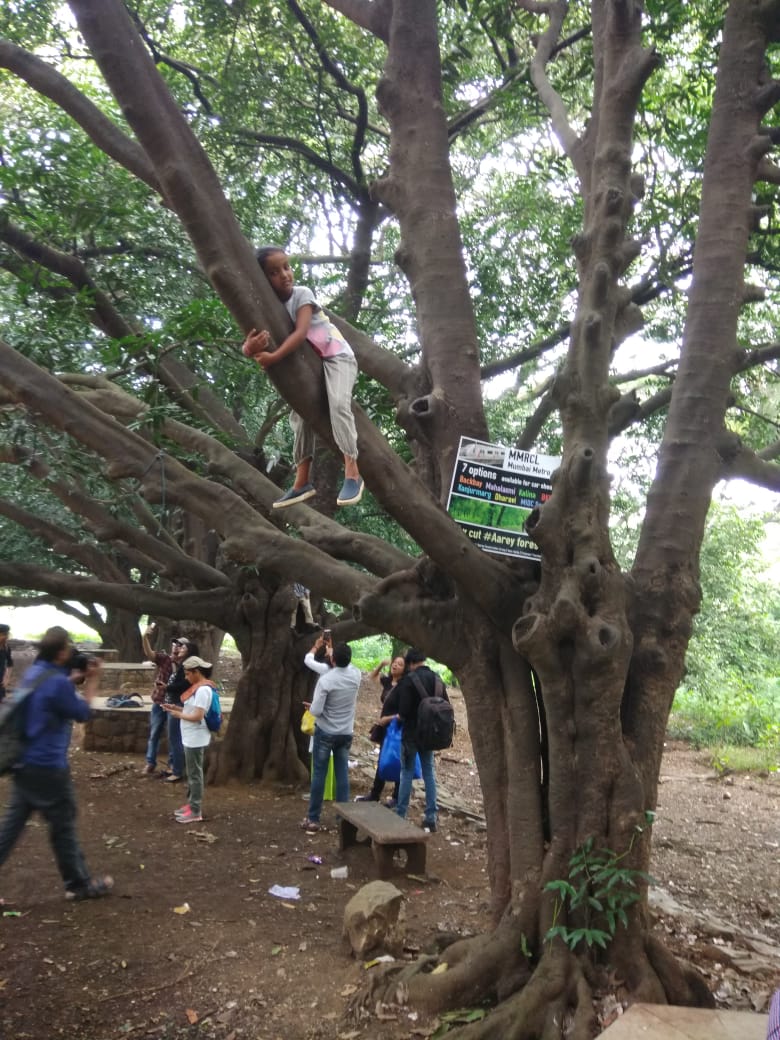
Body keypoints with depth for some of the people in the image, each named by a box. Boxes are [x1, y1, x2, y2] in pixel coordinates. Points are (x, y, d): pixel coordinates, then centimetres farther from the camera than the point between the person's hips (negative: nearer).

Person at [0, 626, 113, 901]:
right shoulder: (57, 683, -24)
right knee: (64, 826, 6)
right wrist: (92, 681, -2)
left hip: (24, 762, 9)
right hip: (47, 767, -9)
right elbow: (82, 713, -10)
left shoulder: (34, 671, 4)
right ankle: (80, 884, 21)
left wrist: (77, 676, 11)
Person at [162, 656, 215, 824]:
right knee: (192, 773, 18)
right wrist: (176, 707, 7)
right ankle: (191, 804, 28)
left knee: (195, 774, -1)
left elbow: (198, 716, -24)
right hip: (191, 738, 10)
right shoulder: (198, 687, 9)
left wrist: (178, 714, -12)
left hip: (196, 739, -10)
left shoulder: (202, 690, -22)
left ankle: (196, 812, 7)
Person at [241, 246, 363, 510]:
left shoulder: (302, 294, -15)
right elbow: (247, 347, -15)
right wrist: (251, 347, -39)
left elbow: (300, 333, -29)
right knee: (300, 414, 6)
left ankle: (352, 472, -31)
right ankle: (302, 481, 12)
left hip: (337, 355, -7)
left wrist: (274, 357, -37)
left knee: (338, 404, -29)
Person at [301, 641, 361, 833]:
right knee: (343, 775, 9)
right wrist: (334, 650, 30)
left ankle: (313, 819, 10)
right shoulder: (356, 675, -6)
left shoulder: (326, 679, -20)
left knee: (319, 775, 4)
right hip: (346, 734, 4)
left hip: (325, 733, -4)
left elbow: (316, 711, -20)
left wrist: (311, 707, 3)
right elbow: (347, 665, 19)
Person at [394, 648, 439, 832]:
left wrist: (398, 717, 1)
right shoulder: (436, 678, 3)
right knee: (429, 772, 10)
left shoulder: (408, 680, -16)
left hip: (411, 732, -5)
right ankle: (430, 818, 13)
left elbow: (403, 711, -20)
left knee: (407, 773, 4)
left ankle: (400, 816, 9)